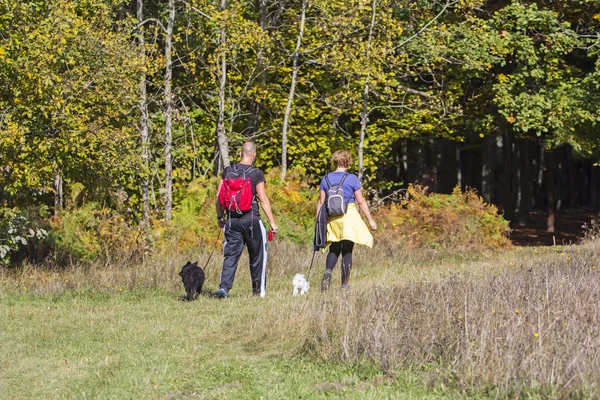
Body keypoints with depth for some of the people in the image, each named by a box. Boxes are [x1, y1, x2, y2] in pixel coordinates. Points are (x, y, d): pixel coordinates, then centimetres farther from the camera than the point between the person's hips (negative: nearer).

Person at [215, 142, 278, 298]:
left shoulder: (228, 171, 4)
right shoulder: (256, 174, -7)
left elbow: (219, 196, 5)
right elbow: (263, 199, -9)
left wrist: (220, 217, 16)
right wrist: (272, 222, -4)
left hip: (232, 220, 3)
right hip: (251, 220, -3)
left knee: (231, 255, 4)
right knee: (257, 255, 11)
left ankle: (224, 286, -13)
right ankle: (259, 290, 18)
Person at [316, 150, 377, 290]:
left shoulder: (326, 179, 5)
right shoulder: (351, 178, -5)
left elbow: (321, 201, 5)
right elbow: (361, 201, -5)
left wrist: (318, 221, 11)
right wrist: (370, 220, 1)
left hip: (332, 219, 3)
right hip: (349, 216, -3)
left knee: (334, 250, 14)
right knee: (347, 251, 4)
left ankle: (328, 271, -14)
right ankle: (345, 284, 4)